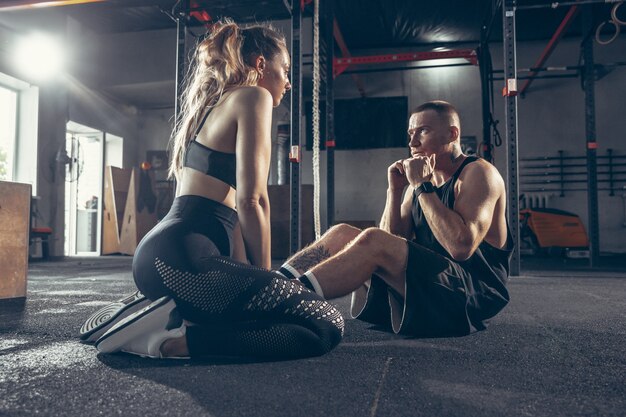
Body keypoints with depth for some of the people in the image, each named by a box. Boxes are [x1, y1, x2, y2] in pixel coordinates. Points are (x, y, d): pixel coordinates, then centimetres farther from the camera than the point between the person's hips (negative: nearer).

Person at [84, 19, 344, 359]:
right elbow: (251, 200, -12)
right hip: (184, 257, -10)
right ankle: (175, 340, -14)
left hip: (159, 253, 10)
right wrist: (263, 274, 1)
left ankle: (156, 310, 13)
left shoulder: (214, 103, 26)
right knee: (327, 325, -11)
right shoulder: (253, 96, -2)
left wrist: (249, 277, 20)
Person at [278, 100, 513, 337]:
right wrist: (395, 191, -4)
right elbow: (392, 243, 8)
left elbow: (462, 247, -23)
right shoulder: (420, 182, 15)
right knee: (342, 234, -3)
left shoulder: (479, 173, -7)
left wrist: (423, 187, -18)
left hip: (473, 293, -7)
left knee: (373, 240, -28)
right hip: (427, 280, 8)